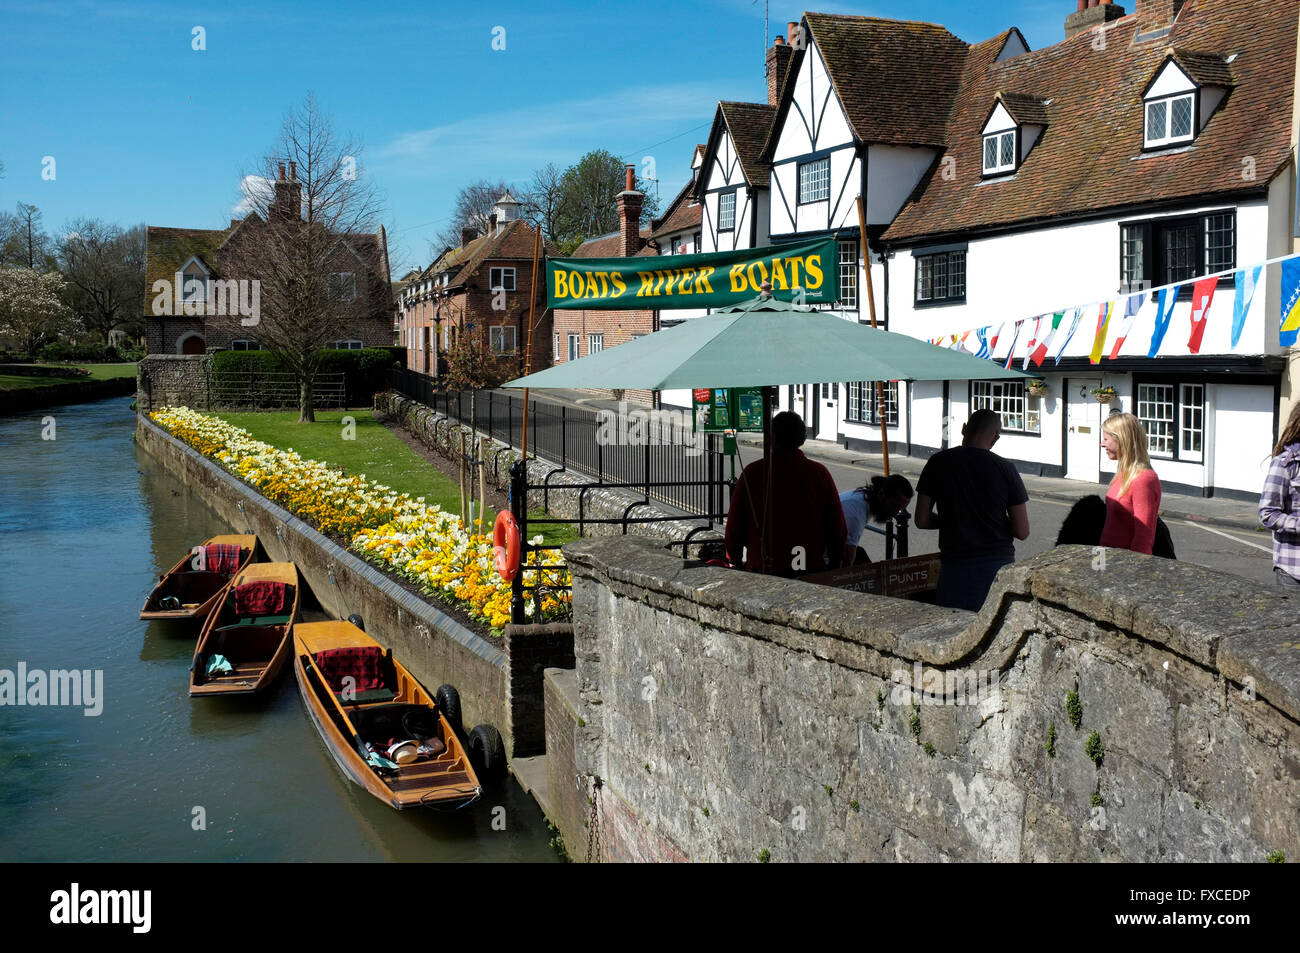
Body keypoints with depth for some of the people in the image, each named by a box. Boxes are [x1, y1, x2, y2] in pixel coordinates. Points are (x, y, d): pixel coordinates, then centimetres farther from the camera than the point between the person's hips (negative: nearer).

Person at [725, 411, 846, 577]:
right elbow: (837, 525, 3)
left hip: (761, 569, -1)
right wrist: (834, 567, 15)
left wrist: (735, 561, 16)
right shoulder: (819, 473, 0)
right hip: (811, 569, 1)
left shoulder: (752, 472, -2)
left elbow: (734, 524, 2)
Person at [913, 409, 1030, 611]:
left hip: (956, 565, 0)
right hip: (1000, 563, 0)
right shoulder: (1005, 468, -3)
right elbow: (1022, 532, -3)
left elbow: (922, 521, 1)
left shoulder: (938, 462, -1)